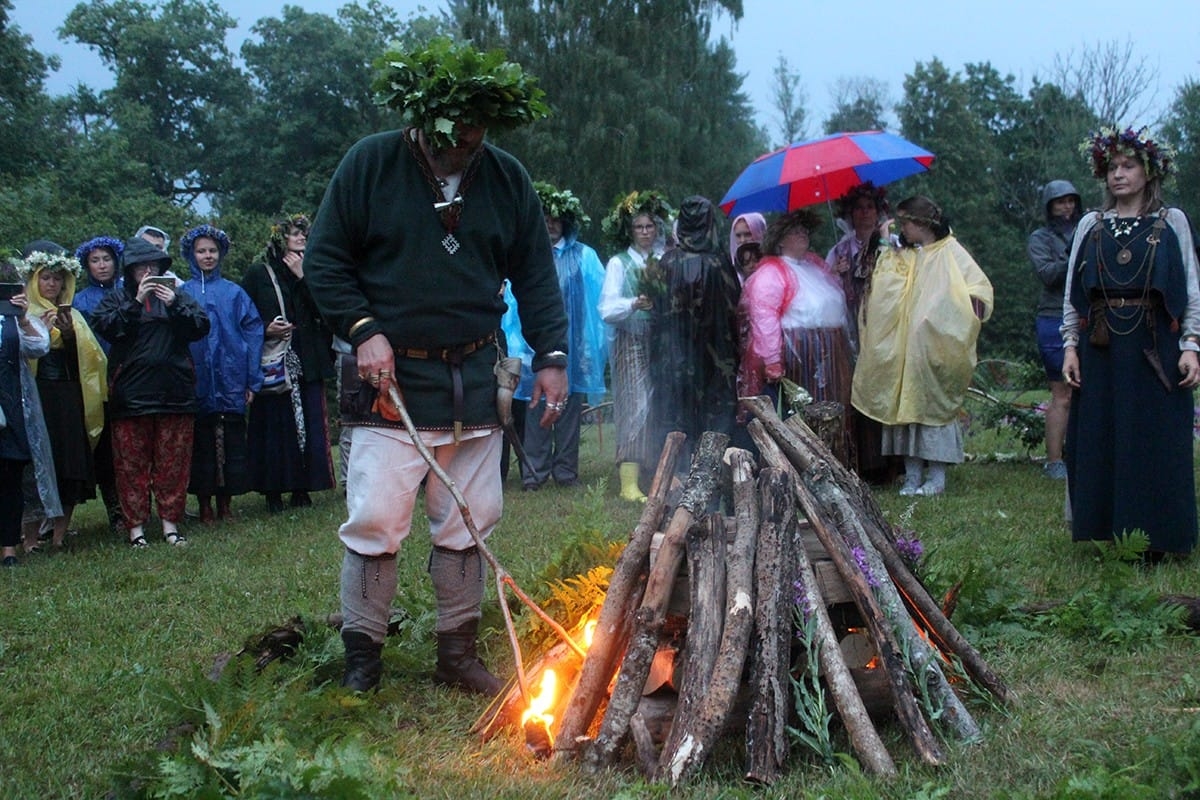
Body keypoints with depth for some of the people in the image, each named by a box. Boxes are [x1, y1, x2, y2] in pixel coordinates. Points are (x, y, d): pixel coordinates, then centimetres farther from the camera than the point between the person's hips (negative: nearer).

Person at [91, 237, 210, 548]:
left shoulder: (178, 297, 14)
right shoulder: (115, 300, 11)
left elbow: (201, 327, 1)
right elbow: (104, 326, -8)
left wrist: (175, 306, -11)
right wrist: (136, 303, -14)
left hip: (174, 392, 1)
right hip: (131, 393, -1)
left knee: (173, 462, 3)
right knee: (132, 463, 0)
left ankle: (170, 523, 10)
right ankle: (136, 526, 5)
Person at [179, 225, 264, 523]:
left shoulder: (234, 292, 7)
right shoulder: (181, 293, 6)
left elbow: (253, 331, 3)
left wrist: (253, 380, -4)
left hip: (231, 383, 1)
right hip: (197, 384, 0)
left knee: (231, 442, 3)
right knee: (201, 444, 4)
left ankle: (225, 504, 13)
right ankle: (205, 506, 12)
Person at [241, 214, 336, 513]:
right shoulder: (257, 274, 5)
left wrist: (302, 277, -7)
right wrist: (265, 330, -14)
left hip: (308, 364, 3)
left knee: (309, 425, 0)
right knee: (273, 426, -3)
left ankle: (302, 489, 9)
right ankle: (274, 492, 4)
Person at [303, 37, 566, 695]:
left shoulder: (507, 178, 6)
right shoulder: (369, 164, -3)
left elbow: (536, 277, 10)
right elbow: (325, 261, -1)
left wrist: (550, 354, 1)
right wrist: (362, 329, -13)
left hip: (474, 384, 4)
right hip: (393, 379, -3)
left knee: (469, 524, 8)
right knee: (375, 522, -5)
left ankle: (457, 652, 22)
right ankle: (362, 655, 11)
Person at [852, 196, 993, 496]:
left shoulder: (950, 253, 0)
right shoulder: (899, 255, 16)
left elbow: (979, 283, -8)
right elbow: (880, 294, 12)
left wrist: (974, 297, -27)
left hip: (933, 346, -5)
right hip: (900, 349, 5)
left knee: (933, 402, -4)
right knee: (905, 404, 3)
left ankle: (937, 475, 3)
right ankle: (912, 474, 9)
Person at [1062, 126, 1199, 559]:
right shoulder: (1090, 226, 11)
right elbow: (1072, 292, 11)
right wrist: (1071, 346, 2)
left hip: (1155, 349, -2)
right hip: (1100, 348, 2)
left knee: (1156, 442, -2)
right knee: (1098, 440, 1)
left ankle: (1152, 539, 6)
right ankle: (1111, 530, 10)